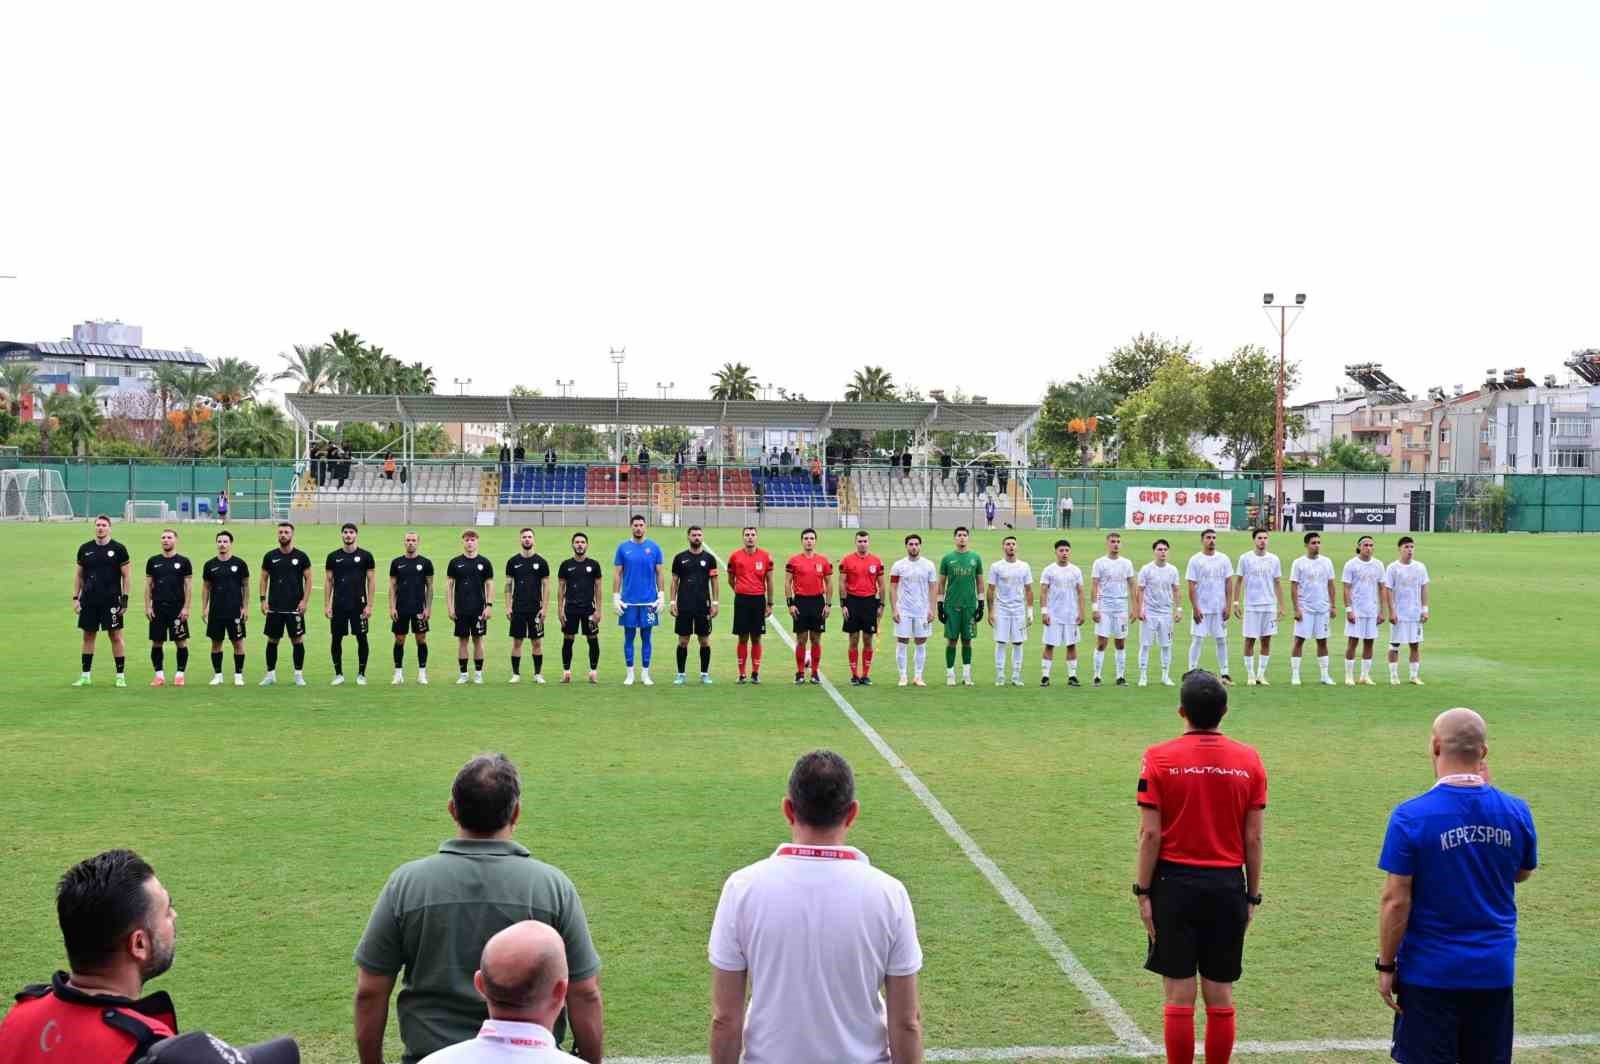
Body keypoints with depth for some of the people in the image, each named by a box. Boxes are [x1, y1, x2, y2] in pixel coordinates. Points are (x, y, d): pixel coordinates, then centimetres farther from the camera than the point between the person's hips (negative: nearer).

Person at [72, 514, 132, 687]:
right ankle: (86, 675, 17)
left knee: (116, 636, -2)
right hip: (89, 600, 3)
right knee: (88, 636, 8)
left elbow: (125, 576, 0)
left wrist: (125, 599, -6)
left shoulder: (118, 549, -1)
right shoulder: (85, 549, 7)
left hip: (111, 600, -3)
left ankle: (121, 676, 3)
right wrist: (75, 598, 6)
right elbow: (78, 574, 13)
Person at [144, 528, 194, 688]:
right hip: (158, 608, 2)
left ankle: (180, 674, 7)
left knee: (181, 642, -1)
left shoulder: (183, 561, 2)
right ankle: (159, 675, 11)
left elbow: (189, 586, 0)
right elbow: (148, 585, 10)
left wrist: (186, 608, -7)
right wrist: (147, 607, 1)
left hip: (177, 609, -2)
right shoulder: (153, 561, 8)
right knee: (156, 642, 3)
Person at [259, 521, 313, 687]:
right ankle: (270, 674, 14)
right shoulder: (270, 556, 5)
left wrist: (305, 601, -8)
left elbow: (308, 579, 1)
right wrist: (263, 600, 1)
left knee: (297, 640, 0)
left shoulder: (301, 556, 0)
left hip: (294, 607, -2)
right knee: (272, 640, 5)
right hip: (274, 607, 2)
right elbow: (264, 579, 10)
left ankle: (299, 674, 8)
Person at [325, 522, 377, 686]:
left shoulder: (365, 556, 1)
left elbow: (371, 581, 0)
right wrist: (326, 605, 1)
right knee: (336, 639, 3)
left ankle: (361, 674, 11)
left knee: (362, 639, 0)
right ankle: (338, 674, 15)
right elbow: (328, 581, 8)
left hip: (358, 605, -2)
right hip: (338, 605, 2)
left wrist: (369, 605, -6)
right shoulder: (333, 556, 5)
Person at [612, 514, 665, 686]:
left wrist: (661, 596, -1)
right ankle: (630, 674, 12)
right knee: (629, 637, 5)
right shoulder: (623, 547, 3)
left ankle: (645, 674, 12)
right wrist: (615, 597, -2)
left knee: (646, 637, 5)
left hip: (649, 601, 0)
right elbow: (617, 574, 4)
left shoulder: (654, 547, 3)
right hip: (628, 601, 0)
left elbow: (659, 574, 5)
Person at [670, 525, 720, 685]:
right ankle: (680, 674, 9)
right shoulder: (680, 557, 4)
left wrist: (715, 603, -1)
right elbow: (675, 581, 7)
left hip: (703, 605, 0)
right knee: (683, 640, 2)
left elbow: (714, 581, 6)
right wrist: (673, 602, -1)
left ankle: (705, 673, 13)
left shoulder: (709, 558, 5)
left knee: (705, 640, 4)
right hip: (684, 606, 0)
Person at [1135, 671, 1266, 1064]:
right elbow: (1253, 838, 1)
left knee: (1180, 996, 4)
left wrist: (1143, 892, -1)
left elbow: (1150, 834, -8)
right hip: (1228, 887, 2)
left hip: (1175, 884, -2)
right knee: (1220, 996, 10)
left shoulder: (1159, 758, -7)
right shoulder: (1249, 760, 0)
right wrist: (1252, 896, 10)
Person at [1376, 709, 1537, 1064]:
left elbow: (1396, 902, -14)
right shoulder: (1515, 811, -4)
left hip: (1431, 972, -4)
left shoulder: (1411, 817, -15)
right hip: (1495, 972, 4)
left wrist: (1386, 965, -1)